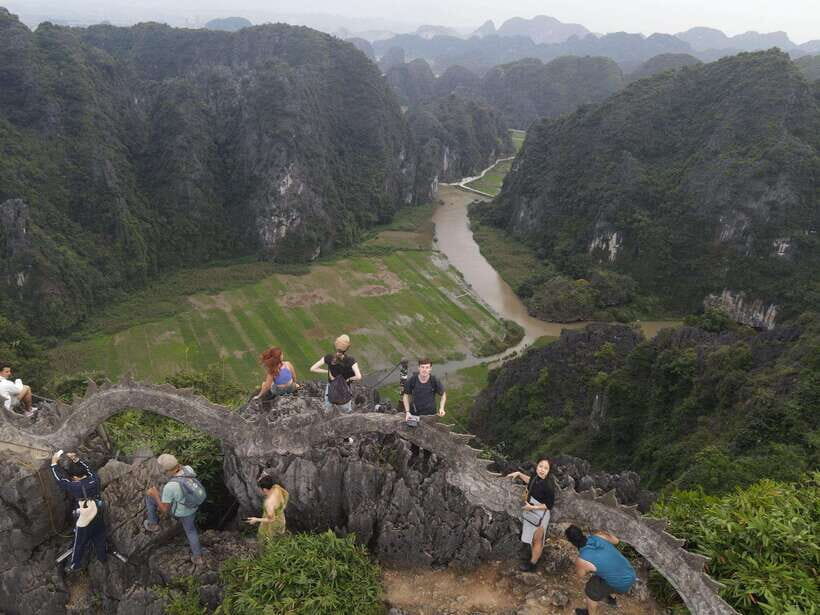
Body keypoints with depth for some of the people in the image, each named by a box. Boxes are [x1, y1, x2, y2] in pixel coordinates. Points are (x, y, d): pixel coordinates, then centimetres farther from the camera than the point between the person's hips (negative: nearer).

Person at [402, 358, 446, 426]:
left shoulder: (435, 381, -15)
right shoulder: (412, 380, -15)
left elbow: (443, 394, 3)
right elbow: (406, 396, -1)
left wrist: (441, 408, -10)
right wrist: (407, 412, -10)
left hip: (430, 414, 0)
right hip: (414, 414, 0)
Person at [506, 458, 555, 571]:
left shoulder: (548, 486, -32)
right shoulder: (535, 476, -12)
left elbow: (549, 505, -22)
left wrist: (533, 507, -24)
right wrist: (519, 474, 4)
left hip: (540, 516, -7)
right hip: (529, 513, 7)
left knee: (537, 540, 16)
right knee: (531, 537, 27)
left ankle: (533, 563, 37)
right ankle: (534, 555, 51)